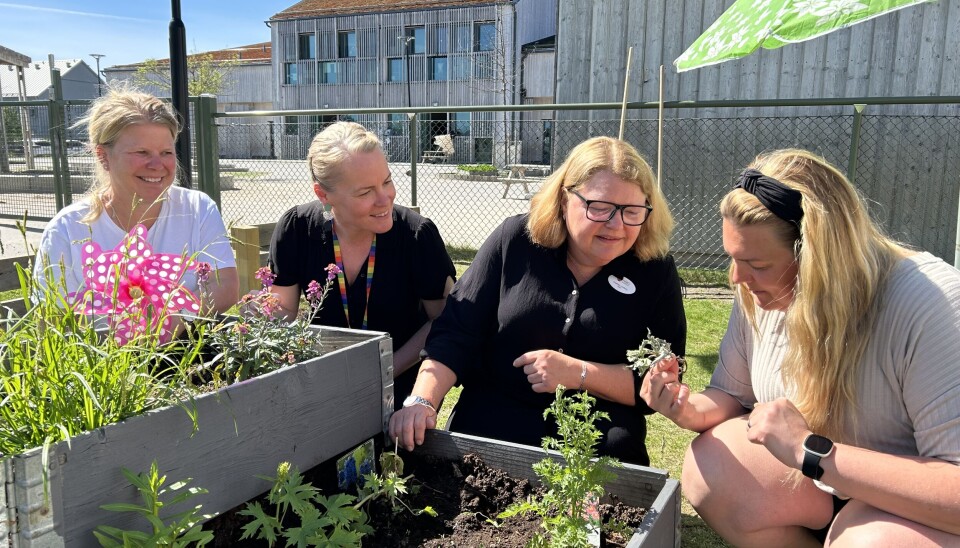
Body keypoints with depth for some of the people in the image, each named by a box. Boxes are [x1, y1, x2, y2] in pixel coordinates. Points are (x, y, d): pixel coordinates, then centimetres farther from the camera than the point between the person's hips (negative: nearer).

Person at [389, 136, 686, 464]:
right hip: (484, 434, -1)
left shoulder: (656, 271, -1)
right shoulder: (515, 241, -1)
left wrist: (577, 374, -14)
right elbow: (454, 334, -3)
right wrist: (421, 400, -18)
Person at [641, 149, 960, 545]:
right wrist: (691, 412, -18)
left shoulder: (927, 307, -31)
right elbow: (731, 394, 4)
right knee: (707, 469, -15)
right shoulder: (760, 293, -11)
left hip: (926, 507, -5)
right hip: (821, 474, 6)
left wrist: (812, 452, -37)